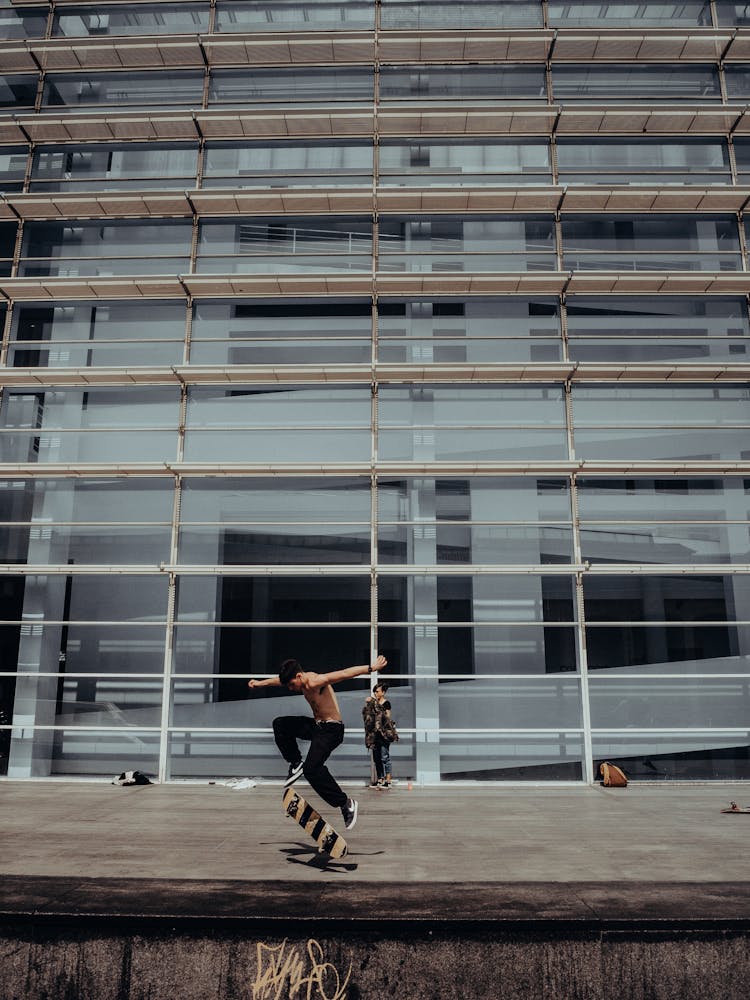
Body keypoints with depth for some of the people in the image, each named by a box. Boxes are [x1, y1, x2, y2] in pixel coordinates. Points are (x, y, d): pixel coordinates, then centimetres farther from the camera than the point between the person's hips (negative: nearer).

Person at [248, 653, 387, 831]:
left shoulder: (315, 682, -24)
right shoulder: (300, 679, 3)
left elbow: (345, 673, -34)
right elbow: (279, 680, 24)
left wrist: (371, 668, -43)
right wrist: (260, 683, 38)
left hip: (331, 729, -9)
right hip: (316, 725, 9)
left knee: (312, 768, -22)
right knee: (280, 724, 7)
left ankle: (346, 804, -14)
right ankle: (296, 764, 14)